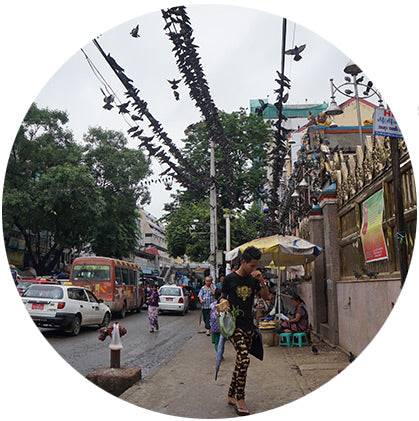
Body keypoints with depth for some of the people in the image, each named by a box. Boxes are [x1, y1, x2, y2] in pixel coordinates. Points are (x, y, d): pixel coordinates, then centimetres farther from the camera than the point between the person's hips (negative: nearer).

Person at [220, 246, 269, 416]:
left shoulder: (253, 279, 8)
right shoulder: (230, 279, -4)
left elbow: (266, 296, 5)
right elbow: (223, 297, 9)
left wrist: (262, 280, -10)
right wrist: (223, 303, -13)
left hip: (248, 325, 5)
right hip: (234, 324, -5)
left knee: (240, 361, 10)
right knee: (244, 359, -18)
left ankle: (231, 395, 24)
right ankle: (240, 399, -6)